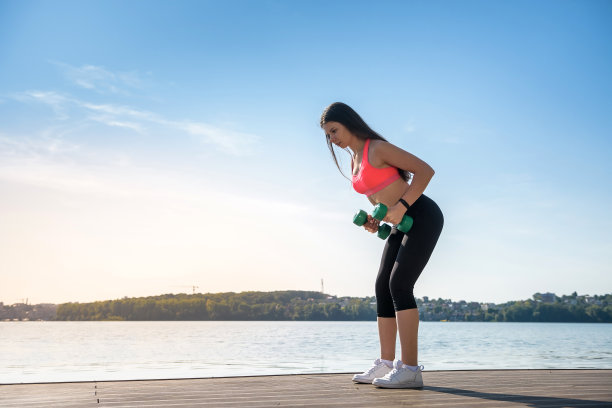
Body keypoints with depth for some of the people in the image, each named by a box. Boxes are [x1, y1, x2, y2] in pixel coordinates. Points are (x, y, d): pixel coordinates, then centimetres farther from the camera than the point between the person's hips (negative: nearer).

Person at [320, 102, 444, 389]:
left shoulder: (378, 149, -14)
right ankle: (386, 364, 7)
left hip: (423, 217, -9)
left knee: (399, 284, -19)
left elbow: (425, 170, -17)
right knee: (383, 288, 4)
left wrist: (401, 206, -25)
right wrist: (375, 222, 6)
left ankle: (410, 369, -20)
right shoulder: (355, 162, 12)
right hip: (402, 225, 10)